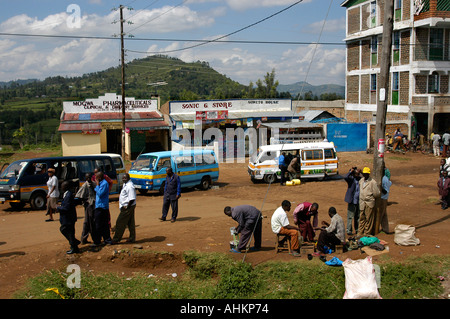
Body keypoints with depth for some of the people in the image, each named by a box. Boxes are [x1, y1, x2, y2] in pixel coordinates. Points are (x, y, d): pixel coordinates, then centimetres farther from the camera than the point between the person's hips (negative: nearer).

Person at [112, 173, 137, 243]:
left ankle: (116, 239, 4)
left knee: (120, 223, -3)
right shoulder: (125, 184, 11)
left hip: (127, 207, -10)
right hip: (125, 206, 10)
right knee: (130, 223, 14)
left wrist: (127, 206, -19)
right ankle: (132, 238, 21)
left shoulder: (130, 186, -21)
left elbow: (132, 199, -25)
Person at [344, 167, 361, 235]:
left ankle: (357, 230, 25)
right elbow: (345, 177, -27)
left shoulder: (360, 179, 9)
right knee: (350, 217, -2)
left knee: (357, 217, 15)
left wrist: (361, 172, 6)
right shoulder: (351, 179, -8)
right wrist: (350, 171, -17)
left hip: (359, 201, 6)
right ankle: (349, 230, 4)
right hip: (352, 201, -6)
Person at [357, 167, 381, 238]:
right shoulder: (361, 181, 7)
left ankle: (367, 234, 12)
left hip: (369, 203, -6)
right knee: (362, 218, 11)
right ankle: (360, 233, 17)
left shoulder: (372, 182, -13)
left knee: (369, 219, 3)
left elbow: (376, 194, -8)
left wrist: (370, 197, 5)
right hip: (362, 203, 6)